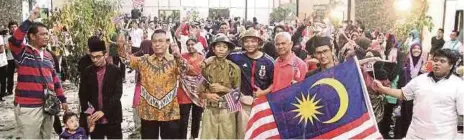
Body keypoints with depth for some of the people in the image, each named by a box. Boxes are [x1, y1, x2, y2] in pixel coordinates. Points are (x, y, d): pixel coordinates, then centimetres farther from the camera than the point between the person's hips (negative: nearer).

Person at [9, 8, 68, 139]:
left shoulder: (48, 55, 13)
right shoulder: (23, 52, -7)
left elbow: (54, 78, 18)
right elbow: (14, 40, -28)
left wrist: (62, 99, 16)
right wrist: (30, 20, -29)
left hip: (47, 106, 7)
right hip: (28, 108, -7)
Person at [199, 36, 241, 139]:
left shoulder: (234, 68, 0)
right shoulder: (206, 67, 4)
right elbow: (200, 92, 8)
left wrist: (223, 89, -11)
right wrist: (208, 95, -12)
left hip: (227, 111, -1)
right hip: (210, 111, 1)